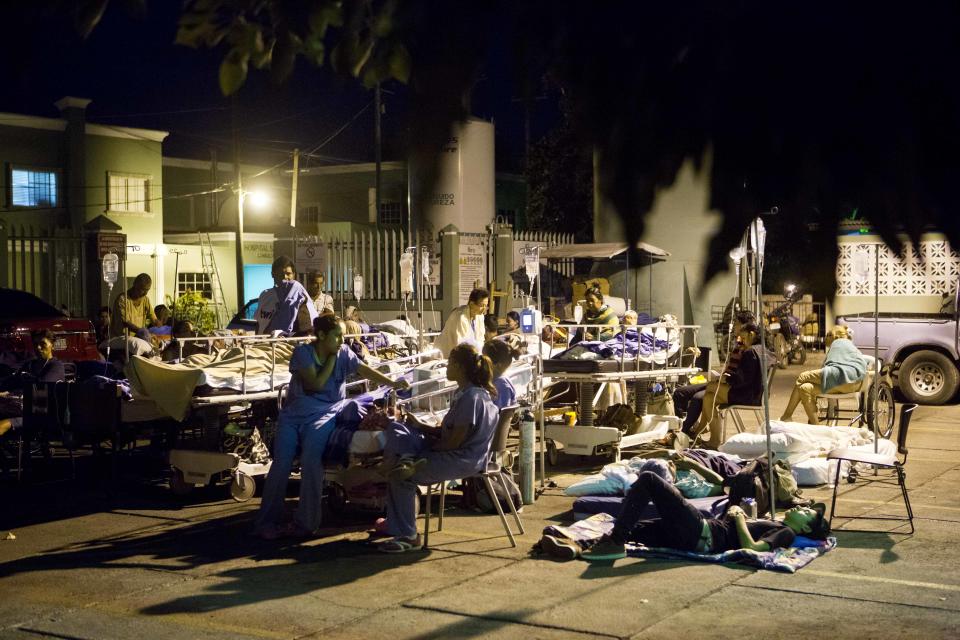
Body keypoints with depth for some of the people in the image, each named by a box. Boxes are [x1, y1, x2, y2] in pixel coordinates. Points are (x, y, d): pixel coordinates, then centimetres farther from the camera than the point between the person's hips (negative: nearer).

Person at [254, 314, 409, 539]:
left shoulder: (343, 353, 6)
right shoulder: (303, 352, -3)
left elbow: (365, 370, 0)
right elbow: (317, 384, -9)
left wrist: (392, 383, -11)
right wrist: (332, 358, -4)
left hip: (324, 413, 0)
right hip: (295, 412, 0)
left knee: (311, 461, -25)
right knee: (281, 463, -16)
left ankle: (304, 523, -17)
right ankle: (267, 521, -5)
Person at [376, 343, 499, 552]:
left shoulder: (471, 397, -21)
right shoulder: (465, 392, 12)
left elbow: (454, 442, -21)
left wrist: (427, 448, -8)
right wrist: (420, 426, 4)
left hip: (462, 460, -11)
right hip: (456, 454, 11)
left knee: (403, 477, -15)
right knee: (396, 430, 1)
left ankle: (407, 536, -1)